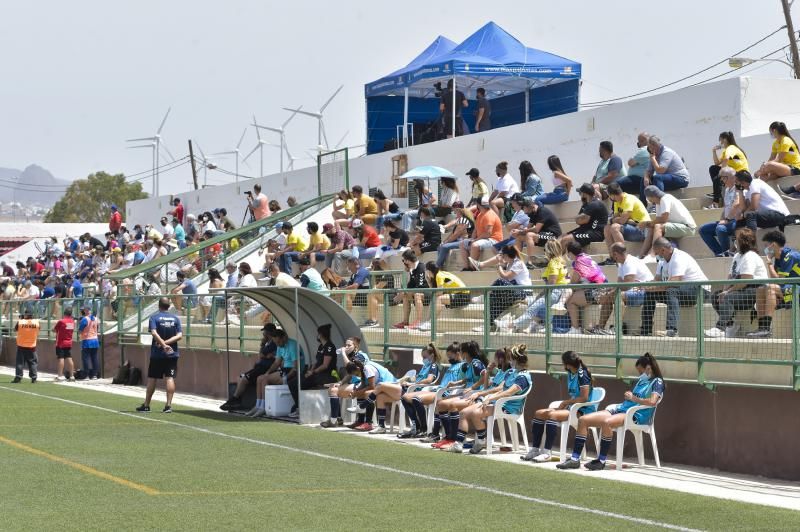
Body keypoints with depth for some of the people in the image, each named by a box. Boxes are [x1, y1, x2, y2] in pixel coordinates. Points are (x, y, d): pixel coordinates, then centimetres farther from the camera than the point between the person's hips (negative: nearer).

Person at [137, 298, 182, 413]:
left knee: (152, 379, 6)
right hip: (172, 354, 2)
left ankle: (146, 405, 13)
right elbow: (179, 335, -5)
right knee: (170, 378, -2)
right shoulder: (175, 318, 5)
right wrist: (166, 343, -10)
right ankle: (168, 405, -9)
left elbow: (154, 333, -19)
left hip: (157, 353, -2)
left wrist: (163, 344, -25)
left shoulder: (154, 317, -3)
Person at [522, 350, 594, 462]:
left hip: (583, 410, -10)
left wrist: (565, 402, -10)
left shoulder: (582, 374, -13)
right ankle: (535, 449, -2)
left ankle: (547, 452, -33)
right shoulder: (570, 374, 15)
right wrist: (564, 404, -1)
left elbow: (584, 398, -19)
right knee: (539, 413, 1)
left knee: (552, 415, -32)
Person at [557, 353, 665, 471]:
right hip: (622, 409, 9)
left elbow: (652, 402, -17)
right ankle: (575, 459, -9)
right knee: (583, 420, -5)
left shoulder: (657, 382, 1)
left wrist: (633, 398, -7)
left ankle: (601, 461, -31)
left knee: (607, 422, -40)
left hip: (637, 415, -9)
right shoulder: (641, 381, 27)